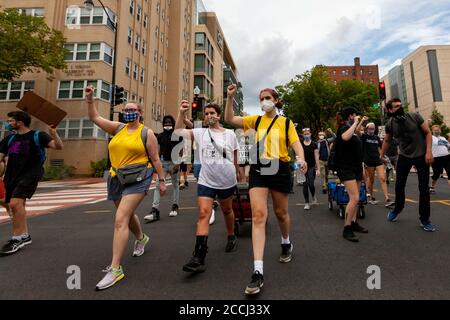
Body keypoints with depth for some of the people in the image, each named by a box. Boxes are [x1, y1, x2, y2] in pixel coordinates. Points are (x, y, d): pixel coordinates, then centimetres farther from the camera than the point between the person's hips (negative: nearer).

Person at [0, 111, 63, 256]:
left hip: (30, 175, -7)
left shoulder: (38, 136, -3)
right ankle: (25, 236, 27)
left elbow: (59, 146, -16)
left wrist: (53, 133, -33)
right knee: (18, 206, 12)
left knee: (15, 203, -22)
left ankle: (17, 238, -9)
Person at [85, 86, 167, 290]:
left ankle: (115, 269, -9)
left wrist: (162, 181, -3)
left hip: (137, 179, -6)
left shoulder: (147, 133, -3)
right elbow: (95, 118, 11)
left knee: (120, 220, -16)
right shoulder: (117, 128, 11)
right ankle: (141, 238, 51)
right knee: (127, 215, 22)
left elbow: (155, 159, -3)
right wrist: (89, 99, -1)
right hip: (117, 179, 7)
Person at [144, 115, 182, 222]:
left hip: (174, 162, -2)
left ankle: (175, 207, 25)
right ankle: (155, 211, -8)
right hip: (163, 162, 2)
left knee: (175, 184, 10)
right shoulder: (161, 136, 7)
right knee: (158, 184, -8)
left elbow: (180, 151, -3)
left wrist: (178, 164, -12)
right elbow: (160, 150, 11)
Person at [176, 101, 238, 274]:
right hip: (206, 181, 0)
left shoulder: (230, 134, 0)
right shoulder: (200, 133, 1)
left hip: (227, 181, 1)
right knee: (203, 214, -10)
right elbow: (179, 131, -8)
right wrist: (182, 112, -18)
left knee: (227, 210, 19)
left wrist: (236, 174, 18)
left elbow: (235, 158, 11)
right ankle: (199, 258, -8)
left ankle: (231, 237, 45)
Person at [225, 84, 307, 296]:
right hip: (259, 170, 1)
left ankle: (286, 244, 47)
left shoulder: (286, 122, 6)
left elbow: (296, 144, -4)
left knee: (281, 213, 15)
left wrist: (301, 159, -24)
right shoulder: (256, 120, 9)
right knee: (258, 215, -11)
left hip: (280, 170, 0)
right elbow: (229, 120, 1)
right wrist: (230, 98, -9)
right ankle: (258, 271, -8)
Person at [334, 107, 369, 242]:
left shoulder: (350, 128, 15)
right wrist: (355, 122, -24)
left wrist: (361, 122, 35)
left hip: (356, 167, 10)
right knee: (354, 198, -15)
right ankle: (346, 229, -8)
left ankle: (354, 223, 22)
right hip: (346, 168, -10)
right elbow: (345, 137, -37)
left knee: (356, 198, 12)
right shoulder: (344, 128, -11)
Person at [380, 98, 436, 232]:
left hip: (422, 156, -1)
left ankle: (424, 220, 13)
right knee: (399, 186, 6)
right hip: (404, 157, 2)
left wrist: (429, 151, -15)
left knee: (424, 189, 0)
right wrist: (381, 157, 11)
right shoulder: (390, 125, -5)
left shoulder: (415, 117, -11)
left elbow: (428, 133, -6)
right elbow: (387, 141, 9)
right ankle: (398, 208, 32)